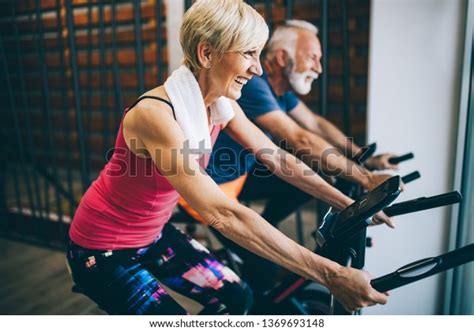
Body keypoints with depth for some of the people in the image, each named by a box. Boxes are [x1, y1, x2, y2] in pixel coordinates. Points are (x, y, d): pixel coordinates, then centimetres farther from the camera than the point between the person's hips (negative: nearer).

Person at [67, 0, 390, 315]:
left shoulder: (221, 106, -8)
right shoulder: (155, 114, -33)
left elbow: (277, 158, -1)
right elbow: (224, 215, -41)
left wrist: (348, 203, -5)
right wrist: (330, 274, -39)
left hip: (154, 235, 7)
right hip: (104, 252, -7)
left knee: (236, 297, 5)